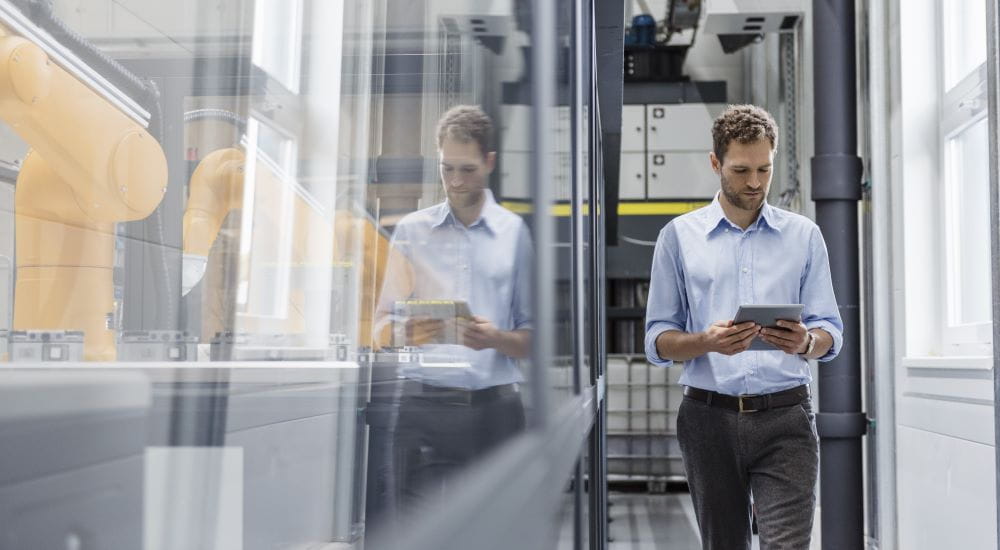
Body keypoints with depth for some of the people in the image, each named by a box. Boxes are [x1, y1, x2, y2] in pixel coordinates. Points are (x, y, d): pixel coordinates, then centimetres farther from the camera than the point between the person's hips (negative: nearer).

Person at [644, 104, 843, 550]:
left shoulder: (804, 235, 9)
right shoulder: (679, 236, 6)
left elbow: (831, 334, 7)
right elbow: (658, 341, 4)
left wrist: (805, 342, -17)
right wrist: (707, 342, -17)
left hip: (785, 417, 0)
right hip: (710, 417, 1)